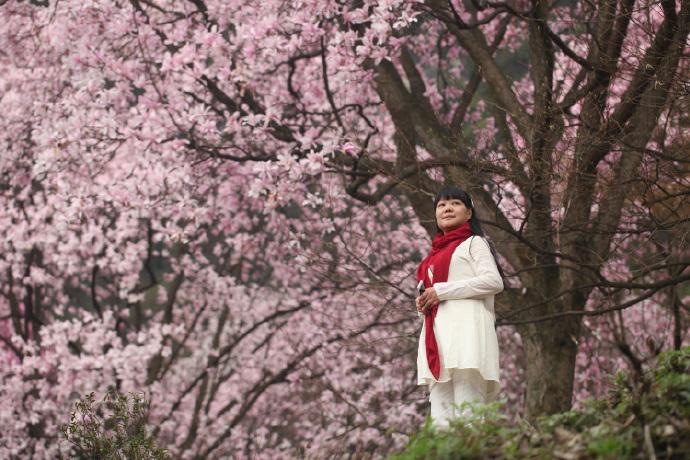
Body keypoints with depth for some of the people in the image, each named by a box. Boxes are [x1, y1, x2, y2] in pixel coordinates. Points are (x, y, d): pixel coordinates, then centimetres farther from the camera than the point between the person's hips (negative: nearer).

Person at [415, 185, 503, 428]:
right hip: (436, 333, 7)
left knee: (466, 416, -17)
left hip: (465, 328, -7)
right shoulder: (435, 253, 29)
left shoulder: (474, 243, 11)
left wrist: (441, 291, -8)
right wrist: (424, 304, 11)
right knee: (440, 419, -5)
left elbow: (494, 281, -5)